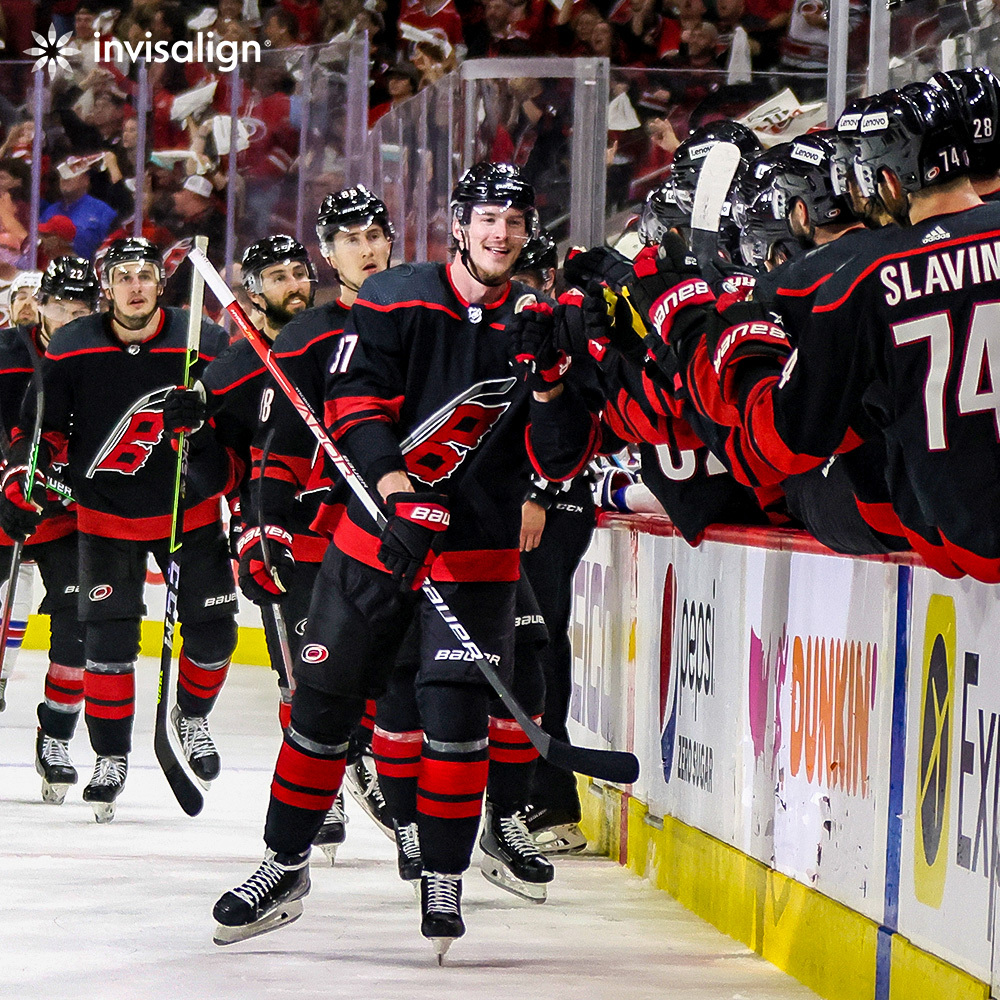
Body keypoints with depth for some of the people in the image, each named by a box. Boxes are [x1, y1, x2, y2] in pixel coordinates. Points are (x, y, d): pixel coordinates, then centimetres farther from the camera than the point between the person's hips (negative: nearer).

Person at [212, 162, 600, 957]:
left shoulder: (539, 326, -1)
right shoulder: (396, 302, -5)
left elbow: (563, 460, -4)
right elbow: (356, 404, -12)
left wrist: (546, 378, -21)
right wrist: (396, 489, -27)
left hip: (478, 553, 0)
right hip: (376, 528, 0)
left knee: (456, 715, -8)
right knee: (324, 701, 4)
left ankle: (445, 884, 5)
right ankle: (285, 867, 17)